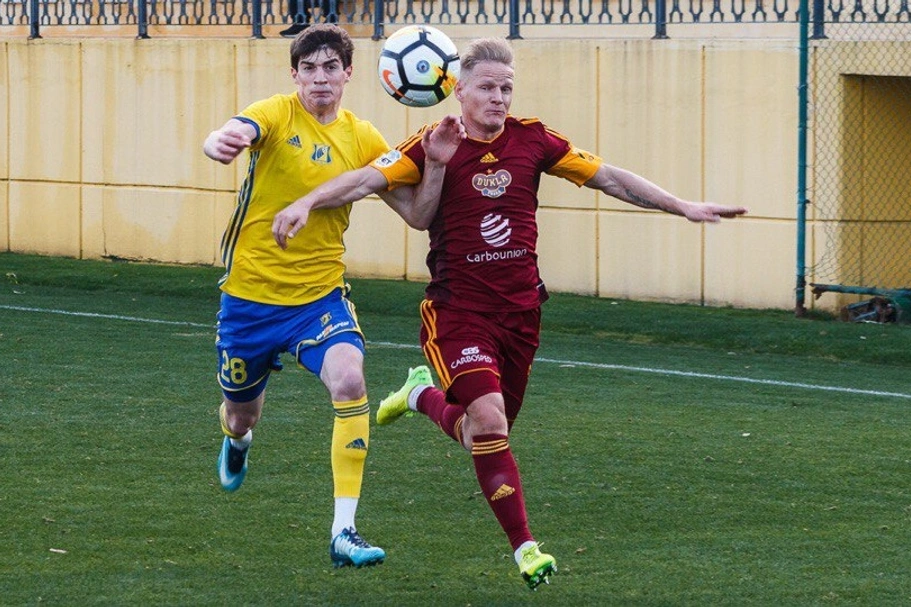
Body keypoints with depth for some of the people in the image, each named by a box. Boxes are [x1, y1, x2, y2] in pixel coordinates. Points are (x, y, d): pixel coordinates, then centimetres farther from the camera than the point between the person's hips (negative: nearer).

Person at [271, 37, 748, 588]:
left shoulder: (532, 140, 2)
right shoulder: (437, 146, -8)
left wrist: (682, 207, 4)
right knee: (488, 423, -19)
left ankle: (424, 394, 43)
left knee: (488, 432, 12)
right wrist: (307, 202, -33)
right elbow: (368, 178, -17)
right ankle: (525, 549, -9)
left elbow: (608, 177, 6)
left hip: (520, 309, 4)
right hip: (459, 308, -4)